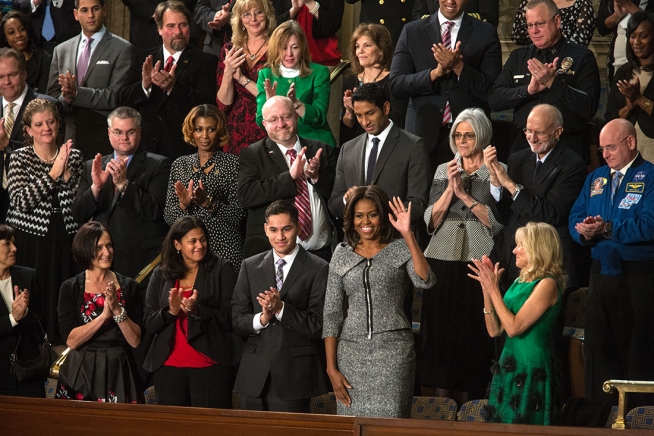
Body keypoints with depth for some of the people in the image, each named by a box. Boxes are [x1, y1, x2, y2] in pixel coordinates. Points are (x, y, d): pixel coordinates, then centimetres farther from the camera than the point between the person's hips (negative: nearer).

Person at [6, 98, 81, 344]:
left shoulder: (73, 156, 8)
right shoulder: (20, 158, -1)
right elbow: (20, 201, -15)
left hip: (65, 240, 3)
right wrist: (53, 174, -16)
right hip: (32, 241, -3)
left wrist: (67, 174, -12)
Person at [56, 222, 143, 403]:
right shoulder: (70, 288, 1)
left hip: (119, 372, 1)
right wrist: (104, 315, -16)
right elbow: (71, 341, -8)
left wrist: (117, 310, -14)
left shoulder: (128, 286, 4)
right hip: (81, 373, -1)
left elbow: (135, 341, -1)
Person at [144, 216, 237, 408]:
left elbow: (230, 318, -4)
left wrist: (197, 311, -18)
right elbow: (149, 323, 7)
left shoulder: (221, 269, 3)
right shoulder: (161, 275, 11)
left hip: (210, 365, -3)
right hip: (169, 365, 3)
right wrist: (171, 311, -12)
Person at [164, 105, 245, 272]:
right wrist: (183, 205, -10)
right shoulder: (180, 165, 12)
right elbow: (168, 217, 9)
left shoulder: (233, 163, 1)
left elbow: (239, 215, -5)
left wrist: (208, 203, -17)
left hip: (224, 250, -3)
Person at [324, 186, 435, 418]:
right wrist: (331, 368, 1)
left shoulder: (400, 249, 3)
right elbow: (331, 314, 8)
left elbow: (425, 281, -16)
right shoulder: (342, 254, 9)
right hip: (351, 353, 2)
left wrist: (407, 235, -19)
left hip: (393, 350, -2)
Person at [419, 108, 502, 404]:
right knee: (440, 332, 1)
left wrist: (465, 195, -9)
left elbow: (498, 223, -5)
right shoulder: (443, 171, 14)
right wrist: (450, 188, -3)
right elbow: (431, 221, 8)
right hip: (442, 262, 3)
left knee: (473, 335, -3)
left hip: (479, 263, -3)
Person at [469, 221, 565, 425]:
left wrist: (493, 288, -14)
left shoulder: (547, 284, -12)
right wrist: (487, 289, 2)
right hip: (509, 368, 8)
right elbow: (495, 330, 11)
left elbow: (514, 327, -19)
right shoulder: (520, 282, 11)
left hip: (530, 371, -8)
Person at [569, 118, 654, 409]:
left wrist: (607, 229, -22)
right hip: (601, 273, 6)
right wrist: (585, 232, -10)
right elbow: (575, 218, 12)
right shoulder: (595, 178, 17)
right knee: (598, 349, 7)